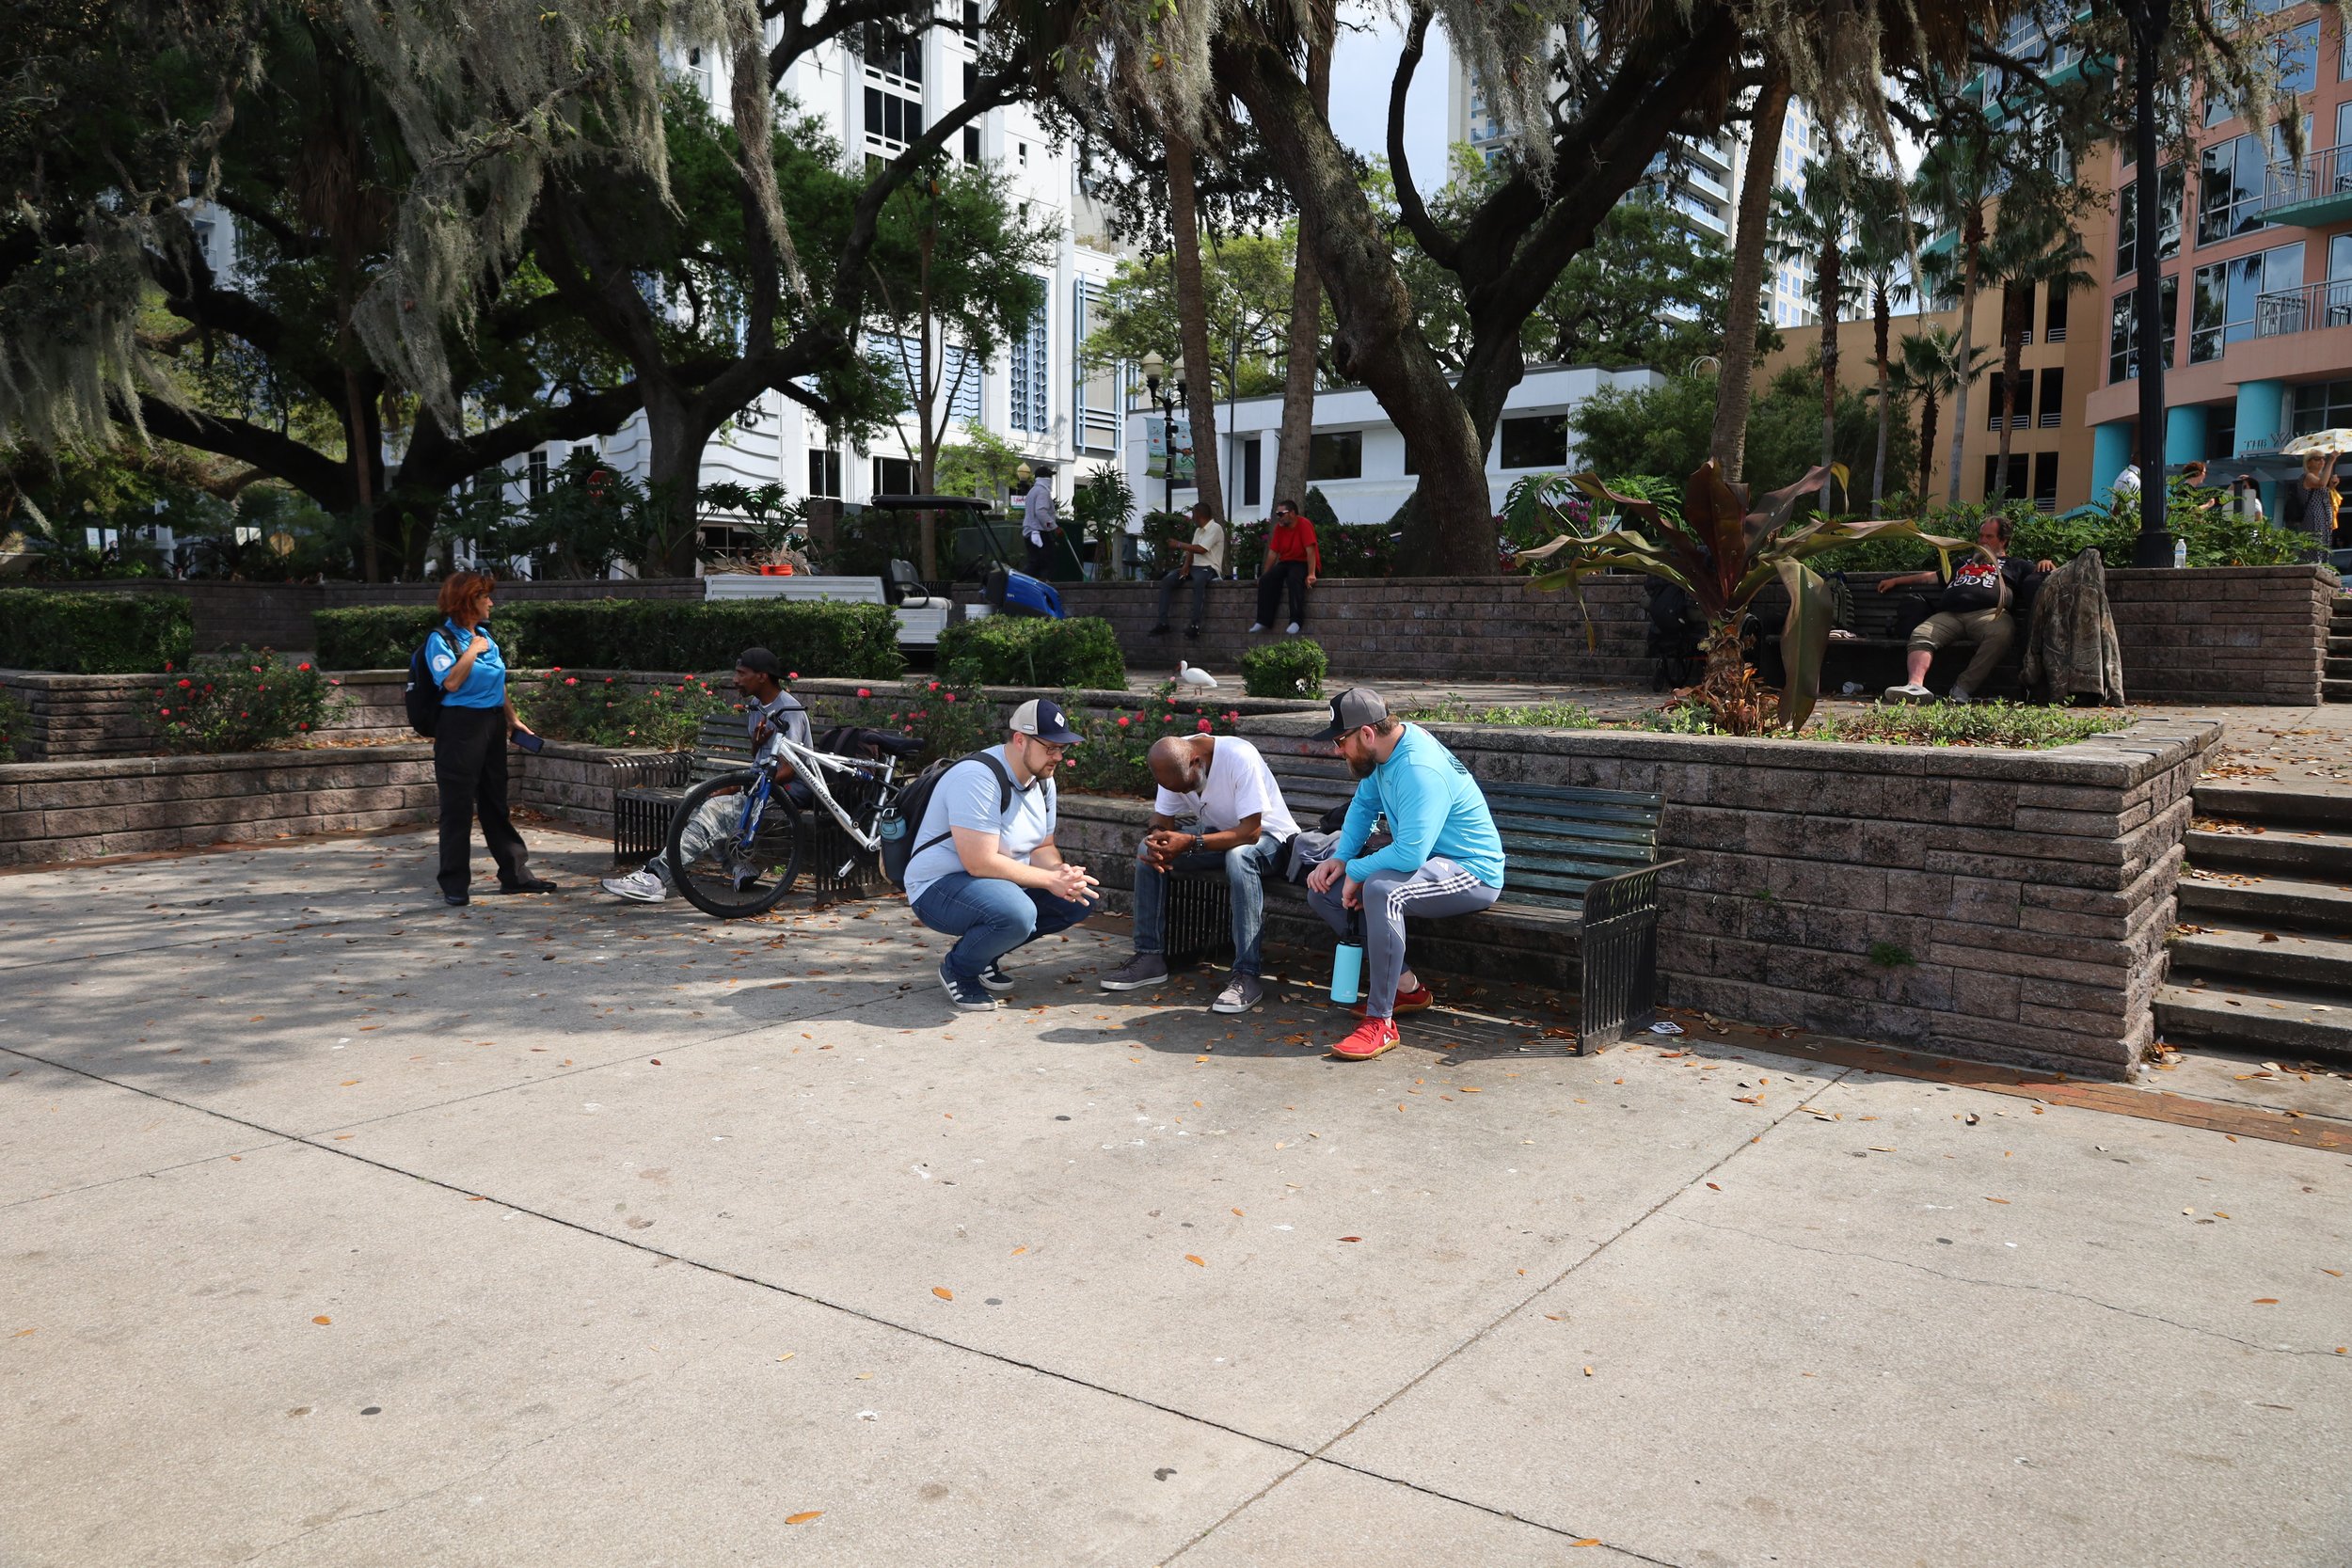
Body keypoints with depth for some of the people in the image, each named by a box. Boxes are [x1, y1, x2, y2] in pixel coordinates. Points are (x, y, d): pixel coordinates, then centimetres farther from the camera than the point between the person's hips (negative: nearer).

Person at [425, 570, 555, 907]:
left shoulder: (485, 636, 13)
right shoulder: (442, 639, -9)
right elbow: (452, 682, -23)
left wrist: (512, 719, 18)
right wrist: (472, 650, -14)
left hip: (492, 725, 7)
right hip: (460, 727, -7)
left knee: (496, 803, 13)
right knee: (458, 807, -2)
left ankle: (514, 873, 19)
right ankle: (454, 884, 5)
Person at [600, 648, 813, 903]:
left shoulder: (789, 710, -14)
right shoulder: (754, 706, 15)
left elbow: (789, 769, -20)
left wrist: (750, 789, -23)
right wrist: (756, 743, -4)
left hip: (789, 788, -10)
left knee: (715, 810, -26)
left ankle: (657, 878, -28)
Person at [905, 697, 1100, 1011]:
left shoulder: (1042, 780, 5)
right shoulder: (978, 777, -25)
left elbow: (1043, 848, 10)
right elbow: (980, 863, -29)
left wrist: (1062, 873, -14)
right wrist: (1050, 880, -24)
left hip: (1001, 881, 9)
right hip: (939, 887, -9)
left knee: (1083, 896, -4)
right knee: (1017, 914, -37)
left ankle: (984, 954, 8)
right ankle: (957, 970, -5)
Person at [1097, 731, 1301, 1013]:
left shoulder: (1240, 758, -32)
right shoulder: (1175, 763, -13)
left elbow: (1250, 831, -33)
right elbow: (1162, 817, -5)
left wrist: (1189, 843, -40)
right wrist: (1156, 837, -29)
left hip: (1265, 835, -6)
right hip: (1215, 833, 6)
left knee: (1239, 857, -39)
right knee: (1148, 851, -11)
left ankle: (1246, 976, -36)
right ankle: (1149, 957, -4)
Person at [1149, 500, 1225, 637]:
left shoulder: (1215, 528, -8)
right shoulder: (1198, 530, 21)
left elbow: (1201, 549, -18)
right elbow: (1192, 550, 14)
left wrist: (1179, 544, -10)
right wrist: (1186, 565, -6)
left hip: (1208, 568, -8)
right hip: (1194, 566, 8)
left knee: (1198, 582, -42)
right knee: (1166, 581, -12)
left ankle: (1195, 625, -44)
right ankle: (1162, 622, -19)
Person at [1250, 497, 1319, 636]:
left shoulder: (1304, 525, -14)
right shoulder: (1279, 527, 6)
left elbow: (1310, 550, -22)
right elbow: (1273, 552, 8)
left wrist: (1311, 574, -30)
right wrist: (1264, 574, 2)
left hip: (1304, 563, -6)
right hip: (1285, 563, 6)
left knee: (1293, 579, -37)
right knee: (1266, 580, -18)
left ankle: (1295, 621, -38)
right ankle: (1264, 621, -18)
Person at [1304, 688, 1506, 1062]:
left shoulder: (1420, 770, -29)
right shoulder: (1385, 750, 1)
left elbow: (1410, 853, -34)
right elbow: (1364, 804, 15)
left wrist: (1357, 870, -18)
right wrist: (1340, 859, 1)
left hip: (1471, 872, -10)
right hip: (1423, 857, 10)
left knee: (1381, 891, -38)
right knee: (1322, 888, 3)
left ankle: (1380, 1022, -29)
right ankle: (1405, 987, 4)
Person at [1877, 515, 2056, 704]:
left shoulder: (2015, 565, 33)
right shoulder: (1965, 563, 44)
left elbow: (2050, 575, 26)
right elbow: (1932, 577, 47)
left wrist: (2048, 565, 3)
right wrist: (1896, 581, 44)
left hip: (1989, 613, -3)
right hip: (1949, 615, 3)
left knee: (2002, 633, -40)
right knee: (1920, 635, -29)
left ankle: (1963, 689, -42)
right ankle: (1915, 686, -51)